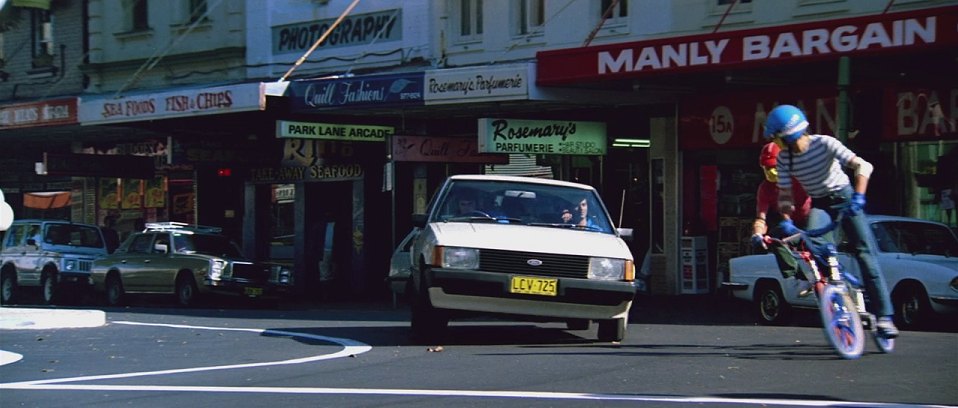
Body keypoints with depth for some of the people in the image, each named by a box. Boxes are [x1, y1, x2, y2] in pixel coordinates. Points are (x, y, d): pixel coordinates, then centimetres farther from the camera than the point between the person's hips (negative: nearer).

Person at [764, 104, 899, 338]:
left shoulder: (824, 144, -21)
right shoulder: (783, 159, -9)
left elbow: (863, 166, -26)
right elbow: (784, 193, -3)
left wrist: (858, 196, -39)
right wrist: (786, 221, -21)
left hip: (844, 197, -3)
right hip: (819, 204, 3)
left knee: (864, 251, -13)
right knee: (815, 243, -27)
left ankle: (884, 315, -12)